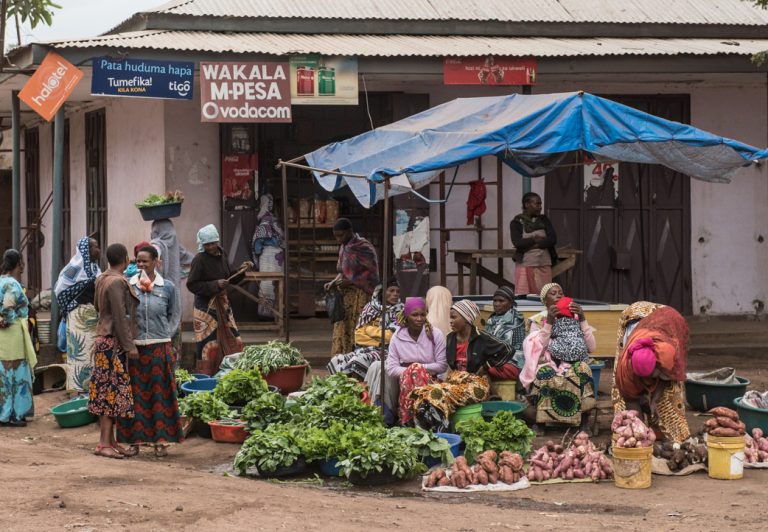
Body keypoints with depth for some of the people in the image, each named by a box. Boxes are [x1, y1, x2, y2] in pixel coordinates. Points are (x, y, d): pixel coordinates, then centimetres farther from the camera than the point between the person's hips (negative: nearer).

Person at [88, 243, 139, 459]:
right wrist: (129, 345, -16)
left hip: (103, 339, 9)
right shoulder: (117, 282, -17)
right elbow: (120, 317, -19)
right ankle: (104, 443, -6)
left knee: (107, 393, 10)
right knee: (113, 392, -7)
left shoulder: (101, 279, 10)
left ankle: (110, 441, 14)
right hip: (114, 343, -9)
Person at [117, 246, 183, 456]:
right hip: (134, 347, 0)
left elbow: (174, 313, 14)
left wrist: (165, 333, 5)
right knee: (136, 393, 2)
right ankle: (134, 439, 9)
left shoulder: (167, 287, 2)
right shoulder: (128, 286, 2)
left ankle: (160, 441, 6)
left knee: (160, 393, 1)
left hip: (159, 347, 0)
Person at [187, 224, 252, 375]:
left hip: (222, 303, 7)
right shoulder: (200, 260, -13)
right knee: (209, 345, -5)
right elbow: (191, 285, -16)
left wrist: (241, 270, 1)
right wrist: (214, 285, -21)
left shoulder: (221, 255, 8)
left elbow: (230, 279, 18)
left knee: (234, 342, 6)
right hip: (206, 306, -7)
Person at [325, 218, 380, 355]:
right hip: (346, 297, 7)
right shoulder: (344, 247, 15)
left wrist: (350, 282, -16)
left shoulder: (364, 247, -9)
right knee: (342, 332, 1)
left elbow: (371, 272, -13)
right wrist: (334, 283, 5)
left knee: (357, 332, -10)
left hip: (360, 297, -7)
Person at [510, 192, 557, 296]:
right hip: (525, 265, -3)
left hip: (544, 265, 3)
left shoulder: (544, 220, 10)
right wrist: (535, 239, -7)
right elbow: (518, 242, -14)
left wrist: (532, 244, -11)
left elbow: (553, 239, -2)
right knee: (523, 296, -7)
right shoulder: (516, 222, 0)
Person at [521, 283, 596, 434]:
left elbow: (591, 347, -3)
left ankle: (583, 422, -25)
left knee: (582, 370, -33)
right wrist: (549, 322, -17)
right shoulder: (538, 320, 4)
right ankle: (539, 422, -22)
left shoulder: (574, 318, 8)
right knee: (545, 375, -37)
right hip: (548, 364, -1)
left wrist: (582, 319, -10)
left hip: (572, 363, 2)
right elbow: (538, 349, -13)